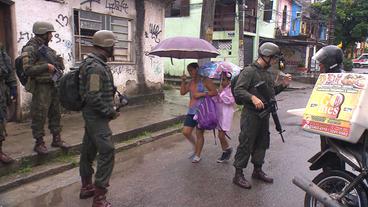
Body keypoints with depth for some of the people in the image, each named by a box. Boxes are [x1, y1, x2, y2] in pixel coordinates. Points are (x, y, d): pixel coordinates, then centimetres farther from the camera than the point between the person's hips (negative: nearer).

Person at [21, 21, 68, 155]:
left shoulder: (46, 48, 14)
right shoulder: (30, 49, -10)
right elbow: (27, 70, -19)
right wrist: (46, 67, -19)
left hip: (53, 86, 8)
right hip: (41, 87, -8)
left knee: (55, 114, 13)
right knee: (39, 116, -1)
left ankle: (56, 139, 24)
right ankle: (39, 143, 11)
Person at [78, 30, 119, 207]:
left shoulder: (94, 63, 11)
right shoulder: (96, 67, -21)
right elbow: (94, 98, -25)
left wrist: (110, 108, 16)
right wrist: (111, 112, -15)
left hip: (92, 115, 10)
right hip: (97, 117, -10)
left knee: (89, 151, 17)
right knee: (107, 153, -7)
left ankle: (86, 188, 32)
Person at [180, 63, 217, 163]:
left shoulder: (205, 80, -5)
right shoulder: (190, 82, 15)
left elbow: (215, 92, -12)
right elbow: (182, 92, 10)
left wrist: (201, 94, -17)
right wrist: (183, 81, 0)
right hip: (191, 112, 7)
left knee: (199, 134, 2)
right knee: (186, 132, 1)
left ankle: (197, 155, 17)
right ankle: (196, 147, 28)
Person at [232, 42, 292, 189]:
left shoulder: (267, 73, 17)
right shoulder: (249, 71, -11)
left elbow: (271, 92, 26)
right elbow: (238, 90, -19)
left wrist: (283, 85, 11)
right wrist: (253, 98, -33)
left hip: (264, 115, 9)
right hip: (251, 115, -9)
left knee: (262, 143, 16)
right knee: (246, 144, -3)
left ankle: (257, 170, 32)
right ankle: (238, 175, 7)